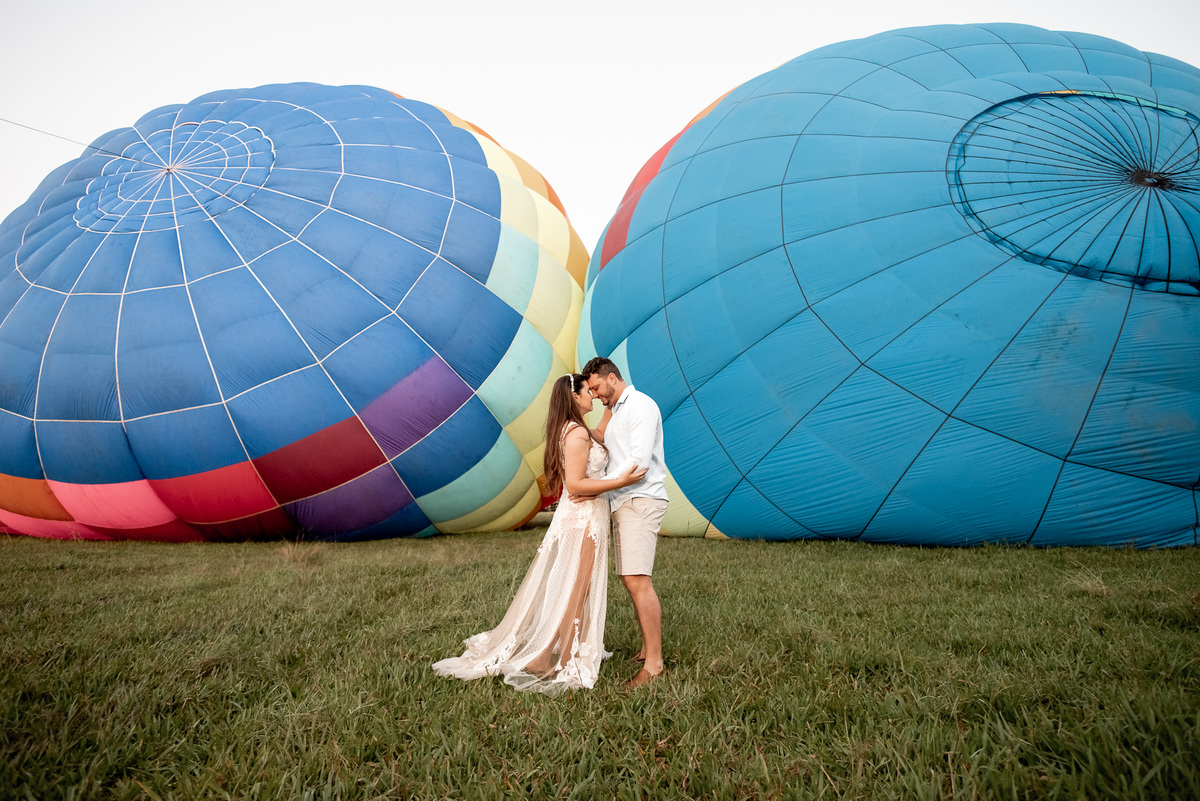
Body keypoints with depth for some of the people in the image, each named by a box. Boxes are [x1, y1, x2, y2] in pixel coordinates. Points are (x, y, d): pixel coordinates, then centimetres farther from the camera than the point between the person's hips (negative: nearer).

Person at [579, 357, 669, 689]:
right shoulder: (615, 411, 22)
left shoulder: (641, 406, -9)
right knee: (631, 580, 9)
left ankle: (653, 664, -11)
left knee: (637, 580, -14)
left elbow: (639, 462, -19)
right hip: (623, 503, 10)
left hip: (641, 502, -10)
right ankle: (647, 649, 16)